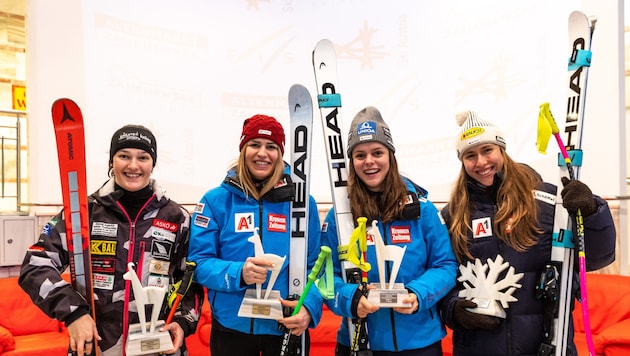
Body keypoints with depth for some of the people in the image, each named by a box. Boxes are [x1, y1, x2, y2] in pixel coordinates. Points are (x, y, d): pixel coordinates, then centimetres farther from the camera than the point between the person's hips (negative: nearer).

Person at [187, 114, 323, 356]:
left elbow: (315, 266, -1)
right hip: (231, 327, 0)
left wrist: (309, 307, -17)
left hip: (287, 328, 1)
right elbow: (199, 262, -6)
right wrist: (239, 273, -24)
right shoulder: (216, 200, -4)